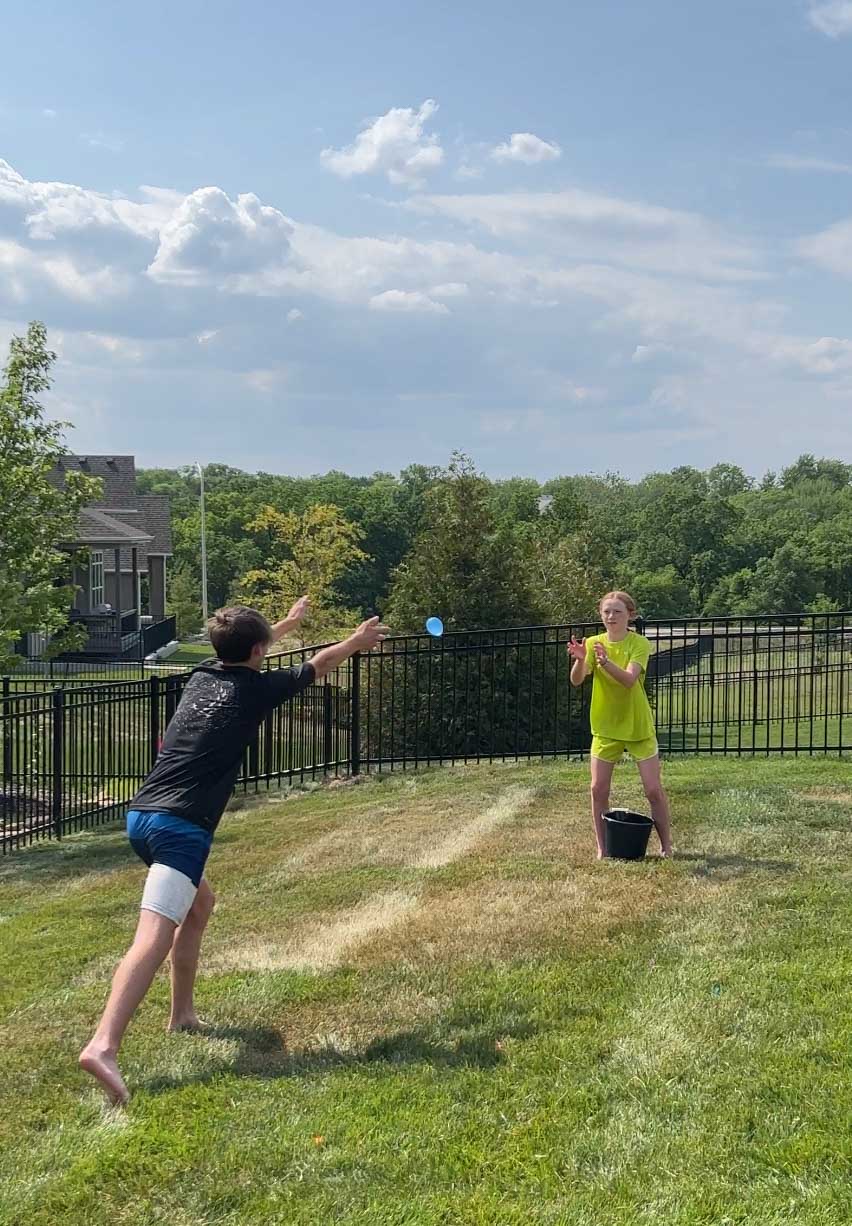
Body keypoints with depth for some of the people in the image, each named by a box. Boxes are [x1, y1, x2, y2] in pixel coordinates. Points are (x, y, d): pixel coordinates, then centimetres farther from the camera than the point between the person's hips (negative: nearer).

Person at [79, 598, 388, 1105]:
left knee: (200, 901, 30)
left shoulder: (202, 676, 18)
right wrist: (356, 641, 40)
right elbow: (318, 666, 21)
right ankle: (103, 1046, -36)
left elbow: (241, 656, 43)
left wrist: (288, 623, 59)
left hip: (142, 815, 9)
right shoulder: (255, 688, 2)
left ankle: (183, 1013, 35)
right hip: (182, 826, -8)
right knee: (155, 937, -19)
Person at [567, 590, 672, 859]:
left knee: (654, 789, 1)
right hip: (605, 726, 2)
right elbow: (576, 680, -15)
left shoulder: (639, 644, -10)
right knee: (598, 789, 0)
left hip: (638, 726, -2)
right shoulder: (593, 643, -2)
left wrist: (606, 663, -45)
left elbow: (629, 678, -27)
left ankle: (666, 846, 16)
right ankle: (602, 848, 13)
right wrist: (580, 660, -36)